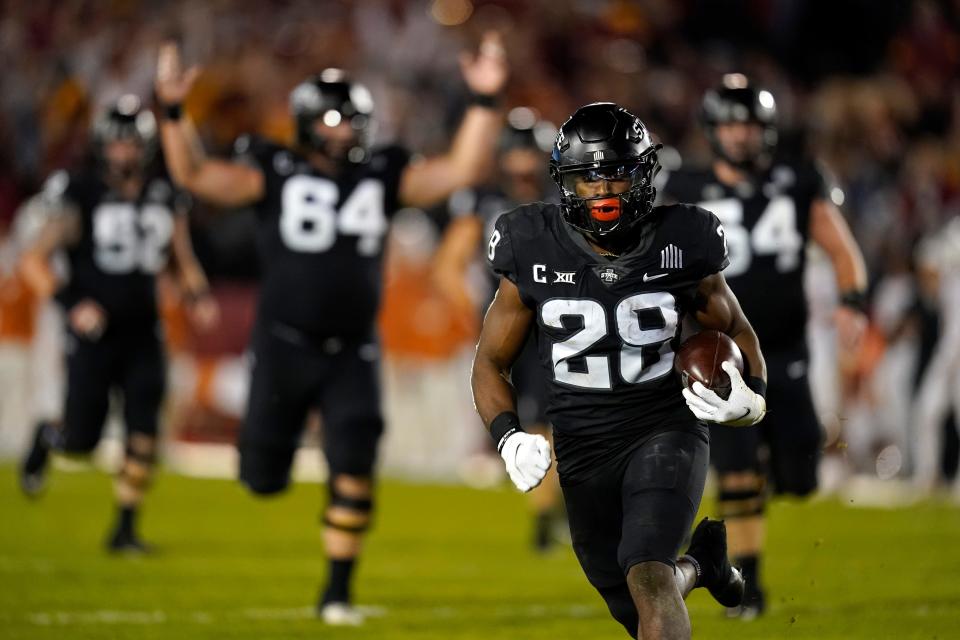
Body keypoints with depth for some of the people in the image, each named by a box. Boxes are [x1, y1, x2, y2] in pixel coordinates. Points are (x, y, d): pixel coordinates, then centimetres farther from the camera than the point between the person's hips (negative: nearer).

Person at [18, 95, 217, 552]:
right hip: (92, 336, -3)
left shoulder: (166, 199, 5)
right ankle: (46, 439, 35)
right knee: (81, 440, -1)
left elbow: (184, 261, 17)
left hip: (142, 336, 4)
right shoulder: (80, 197, -9)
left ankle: (125, 529, 6)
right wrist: (71, 304, -21)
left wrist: (200, 297, -2)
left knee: (142, 435, -5)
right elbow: (34, 261, -9)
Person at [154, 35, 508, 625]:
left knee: (354, 471, -9)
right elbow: (196, 174, -12)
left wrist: (485, 101, -12)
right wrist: (174, 111, -26)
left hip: (352, 352, 2)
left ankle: (338, 592, 5)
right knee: (264, 478, 5)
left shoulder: (384, 178, 5)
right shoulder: (276, 174, -3)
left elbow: (464, 170, -2)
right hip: (285, 346, -2)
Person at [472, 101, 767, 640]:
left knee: (647, 576, -28)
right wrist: (510, 437, -16)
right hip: (583, 451, 3)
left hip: (666, 433, -3)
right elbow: (492, 361, 2)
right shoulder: (536, 256, -8)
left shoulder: (682, 247, -9)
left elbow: (736, 330, 8)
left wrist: (752, 398, -12)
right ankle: (699, 562, 49)